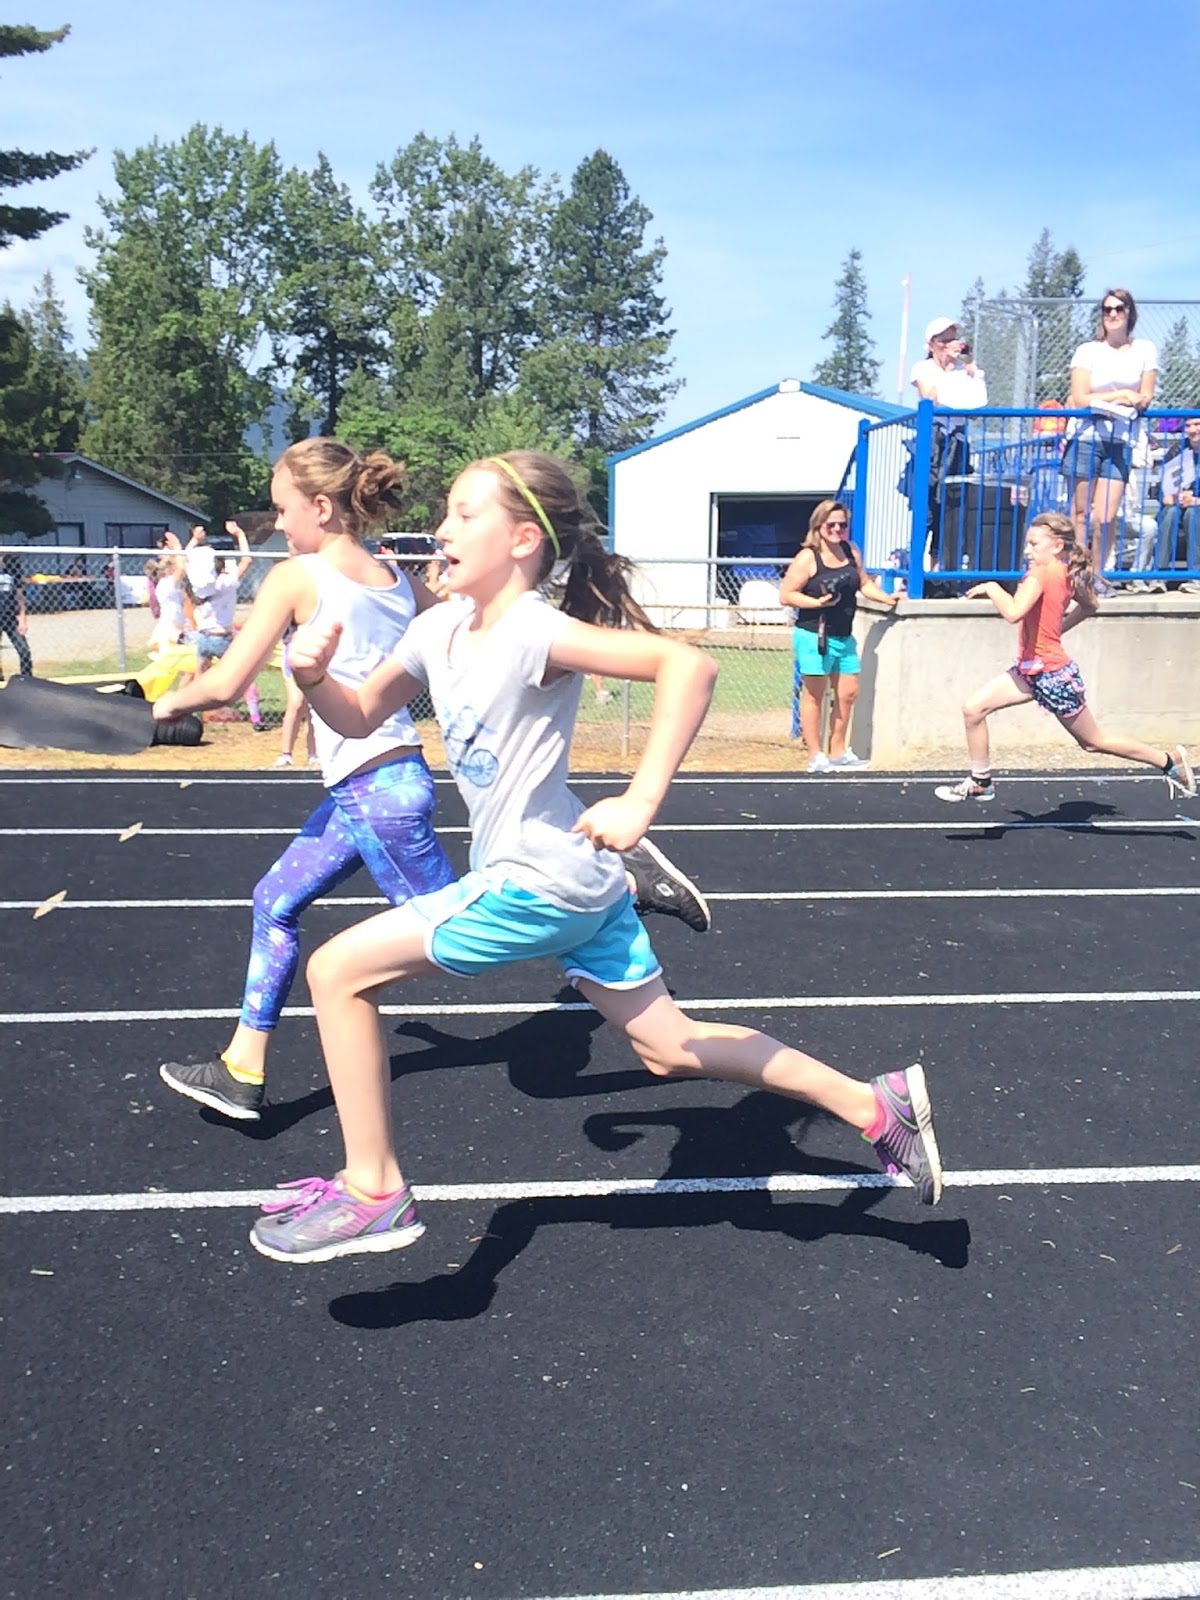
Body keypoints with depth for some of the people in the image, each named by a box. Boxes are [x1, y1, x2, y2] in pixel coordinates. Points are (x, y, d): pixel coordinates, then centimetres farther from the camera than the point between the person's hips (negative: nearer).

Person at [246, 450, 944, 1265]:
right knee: (671, 1048, 16)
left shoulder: (533, 632, -19)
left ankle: (373, 1191, 7)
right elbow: (361, 716, 17)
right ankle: (876, 1104, 24)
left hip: (539, 884, -9)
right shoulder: (438, 629, 7)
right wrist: (316, 675, -4)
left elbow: (688, 664, -31)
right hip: (577, 880, 9)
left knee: (338, 970, -4)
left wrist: (639, 804, -34)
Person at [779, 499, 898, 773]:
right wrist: (817, 602, -22)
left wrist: (886, 598, 5)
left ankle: (838, 753, 26)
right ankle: (815, 757, 8)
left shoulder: (851, 551, 9)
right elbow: (785, 595, -11)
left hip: (844, 637, 7)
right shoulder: (807, 557, -10)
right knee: (814, 696, 1)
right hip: (814, 636, -7)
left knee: (848, 694, 12)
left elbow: (864, 583, 20)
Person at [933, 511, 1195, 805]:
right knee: (974, 709, 1)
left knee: (1093, 741, 9)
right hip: (1031, 670, 9)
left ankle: (1171, 761, 25)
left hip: (1052, 675, -9)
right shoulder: (1066, 575, 5)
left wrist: (991, 588, -21)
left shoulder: (1040, 574, -22)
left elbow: (1013, 612, -37)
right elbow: (1090, 605, 21)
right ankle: (980, 783, 13)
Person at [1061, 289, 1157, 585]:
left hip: (1121, 439, 1)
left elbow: (1145, 399, 4)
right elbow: (1079, 399, -5)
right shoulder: (1087, 351, 3)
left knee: (1106, 516, -6)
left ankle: (1097, 575, 9)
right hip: (1087, 434, -1)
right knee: (1081, 512, -2)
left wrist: (1095, 398, -5)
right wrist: (1122, 395, -4)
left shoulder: (1145, 350, 9)